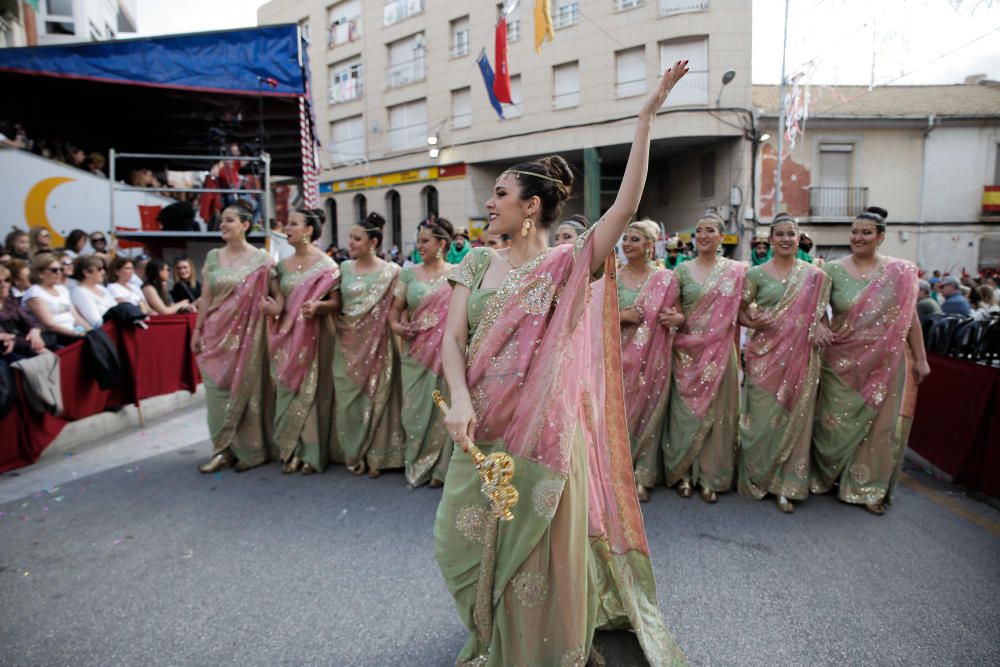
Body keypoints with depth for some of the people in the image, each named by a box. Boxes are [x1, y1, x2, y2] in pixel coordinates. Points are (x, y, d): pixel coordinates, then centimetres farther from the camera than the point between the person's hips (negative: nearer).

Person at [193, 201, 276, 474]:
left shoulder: (261, 258, -2)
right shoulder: (213, 257, 8)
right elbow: (206, 298, 9)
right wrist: (197, 330, 6)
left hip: (246, 335, -3)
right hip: (216, 334, 4)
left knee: (246, 389, 3)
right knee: (217, 391, 4)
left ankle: (249, 450, 16)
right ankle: (223, 449, 15)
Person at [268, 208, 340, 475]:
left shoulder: (325, 264, -7)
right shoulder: (283, 264, 10)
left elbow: (335, 303, -8)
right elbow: (281, 298, 17)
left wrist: (317, 306, -27)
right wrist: (275, 307, -4)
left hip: (314, 336, -5)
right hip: (287, 336, 5)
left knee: (311, 391, 0)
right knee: (288, 392, 6)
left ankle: (312, 454, 11)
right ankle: (291, 452, 17)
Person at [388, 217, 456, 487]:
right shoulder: (409, 273, 8)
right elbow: (396, 308, 9)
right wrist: (395, 324, -11)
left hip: (445, 352, -2)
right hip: (416, 351, 2)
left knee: (442, 407, 3)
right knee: (415, 408, 8)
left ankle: (439, 467, 19)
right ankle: (417, 465, 26)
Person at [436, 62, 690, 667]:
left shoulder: (568, 265, -5)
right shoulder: (479, 264, 6)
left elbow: (626, 204, -16)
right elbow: (453, 337, -2)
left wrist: (646, 119, -17)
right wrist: (460, 399, -18)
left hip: (544, 425, -4)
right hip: (482, 422, 5)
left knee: (538, 544, 7)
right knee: (468, 535, 15)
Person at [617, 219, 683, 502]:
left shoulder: (665, 278, 2)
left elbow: (678, 313, 10)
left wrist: (676, 318, -12)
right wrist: (621, 315, -13)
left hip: (652, 359, -1)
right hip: (620, 357, 1)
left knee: (648, 413, 4)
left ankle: (642, 478, 17)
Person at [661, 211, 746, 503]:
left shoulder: (735, 271, 4)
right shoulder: (683, 270, 5)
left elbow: (738, 312, 7)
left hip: (719, 351, 0)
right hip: (687, 350, 0)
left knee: (716, 411, 4)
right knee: (685, 411, 3)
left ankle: (711, 477, 17)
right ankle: (683, 474, 18)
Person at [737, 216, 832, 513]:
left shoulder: (814, 275, 7)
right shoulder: (756, 274, 3)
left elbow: (820, 312, 11)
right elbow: (741, 312, 5)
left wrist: (819, 327, -10)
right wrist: (753, 322, -16)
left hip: (800, 357, 1)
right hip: (764, 354, -1)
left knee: (795, 417, 3)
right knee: (762, 416, 2)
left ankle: (787, 486, 14)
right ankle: (758, 478, 21)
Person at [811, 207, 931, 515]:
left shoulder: (900, 272, 1)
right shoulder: (833, 270, -2)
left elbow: (910, 317, 4)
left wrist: (920, 359, 4)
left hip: (885, 362, 1)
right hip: (842, 362, -1)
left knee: (880, 423, 8)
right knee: (837, 422, 7)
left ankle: (869, 487, 24)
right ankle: (825, 476, 28)